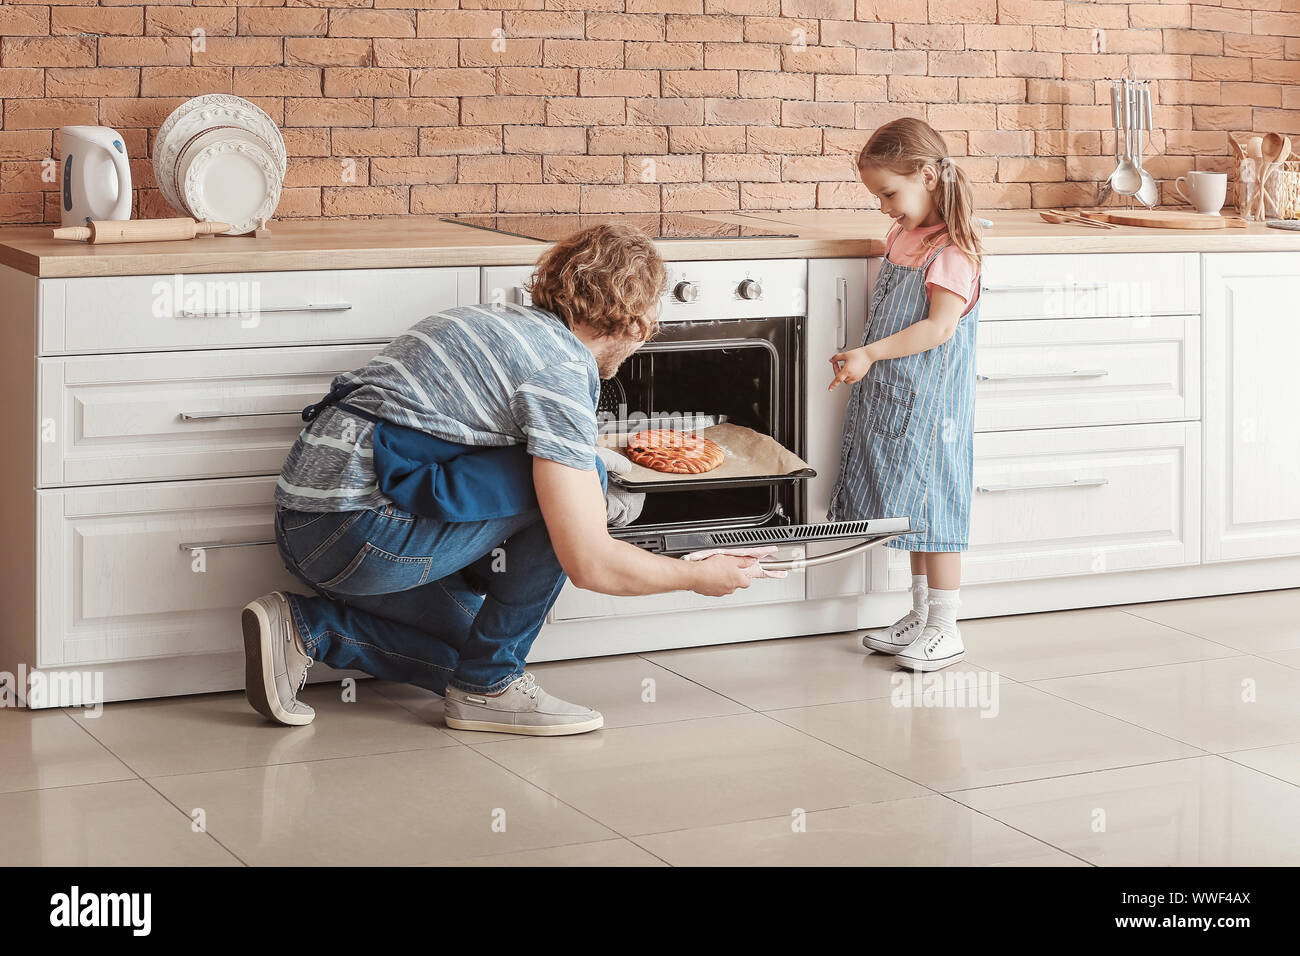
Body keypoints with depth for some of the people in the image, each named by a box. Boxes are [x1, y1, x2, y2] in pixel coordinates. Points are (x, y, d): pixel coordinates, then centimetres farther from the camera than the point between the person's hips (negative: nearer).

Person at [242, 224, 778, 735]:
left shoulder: (508, 322, 17)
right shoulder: (561, 371, -12)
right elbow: (590, 564, -15)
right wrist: (699, 576, 1)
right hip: (359, 531, -10)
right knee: (574, 479, -6)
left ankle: (307, 628, 10)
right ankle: (489, 686, 1)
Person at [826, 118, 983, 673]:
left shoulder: (950, 251, -16)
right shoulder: (902, 239, 12)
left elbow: (939, 328, -22)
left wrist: (870, 354, -23)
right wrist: (863, 360, 12)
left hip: (930, 401, -9)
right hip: (892, 397, 9)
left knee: (933, 503, -5)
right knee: (912, 509, 14)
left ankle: (945, 629, 2)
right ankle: (920, 617, 24)